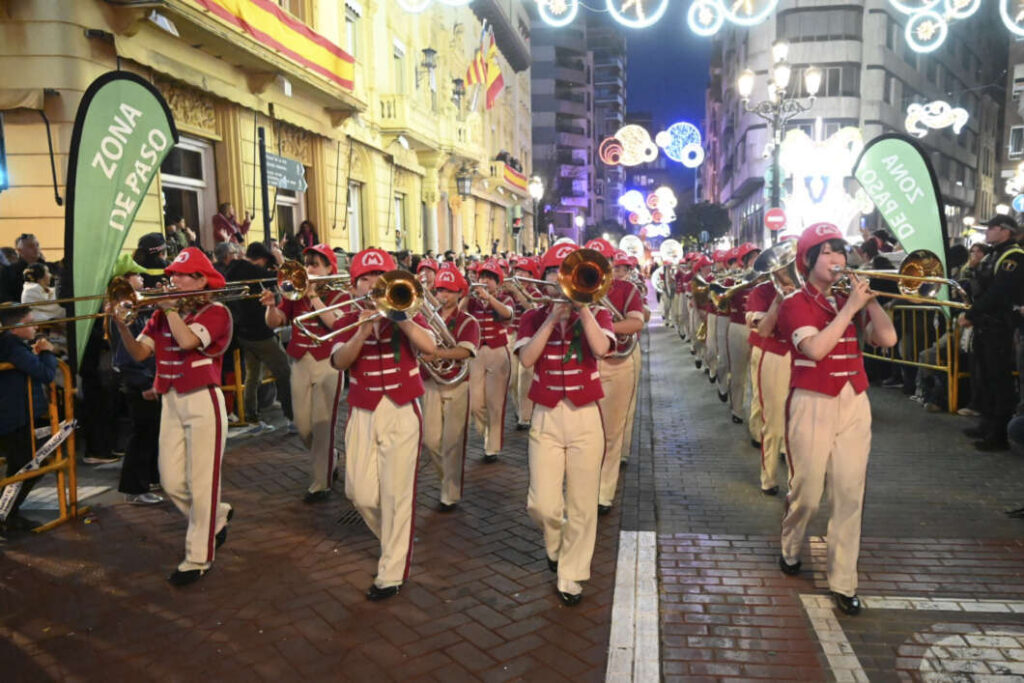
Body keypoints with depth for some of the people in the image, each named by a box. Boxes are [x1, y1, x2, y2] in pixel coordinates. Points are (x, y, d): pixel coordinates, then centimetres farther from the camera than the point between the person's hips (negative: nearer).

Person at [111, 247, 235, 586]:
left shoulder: (216, 311, -7)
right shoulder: (163, 315, 11)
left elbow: (187, 340, -25)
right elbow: (139, 353, 2)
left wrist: (170, 307, -13)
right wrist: (121, 325, -14)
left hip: (203, 401, -6)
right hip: (171, 402, 6)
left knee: (201, 483, 0)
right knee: (171, 483, 8)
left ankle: (198, 559, 11)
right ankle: (218, 516, 34)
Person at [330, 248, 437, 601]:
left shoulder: (406, 314, 2)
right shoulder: (348, 321, 7)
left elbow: (429, 346, -18)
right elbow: (339, 361, -12)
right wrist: (363, 328, -23)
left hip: (402, 412, -3)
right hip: (362, 413, 3)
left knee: (397, 495, 0)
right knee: (360, 493, 6)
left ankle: (391, 573, 11)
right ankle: (396, 541, 35)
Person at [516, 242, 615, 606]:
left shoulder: (595, 314, 4)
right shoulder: (534, 317, 6)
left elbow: (601, 347, -18)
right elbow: (526, 358, -12)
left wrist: (581, 304, -16)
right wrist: (553, 316, -15)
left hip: (585, 416, 0)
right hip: (546, 417, 1)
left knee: (582, 505, 4)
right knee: (542, 504, -3)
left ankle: (571, 576, 21)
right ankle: (555, 544, 31)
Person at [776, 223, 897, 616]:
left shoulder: (849, 301, 11)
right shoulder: (796, 303, -5)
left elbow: (887, 338, 0)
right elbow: (815, 348, -22)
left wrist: (867, 299, -5)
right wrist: (851, 306, -18)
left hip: (855, 404, 5)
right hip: (813, 405, -4)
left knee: (850, 495, 2)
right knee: (807, 493, 5)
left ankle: (843, 582, 10)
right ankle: (790, 549, 34)